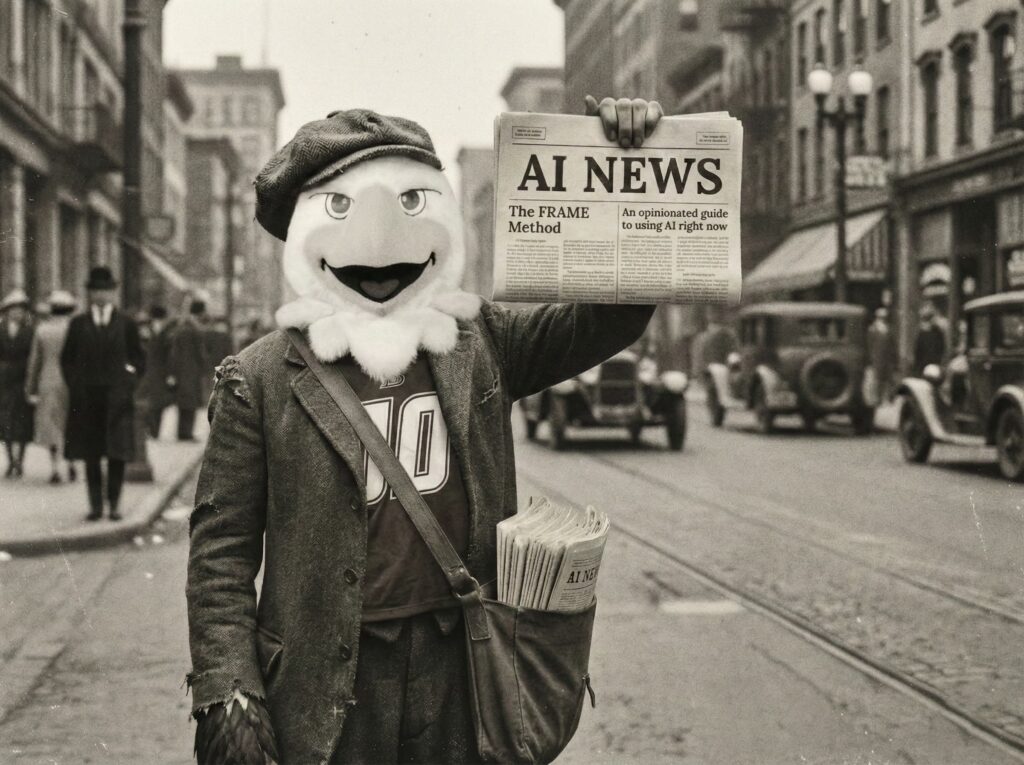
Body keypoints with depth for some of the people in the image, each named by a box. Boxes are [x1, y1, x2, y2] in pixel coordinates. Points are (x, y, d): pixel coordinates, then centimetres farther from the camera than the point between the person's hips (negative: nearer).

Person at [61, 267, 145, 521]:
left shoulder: (126, 324, 6)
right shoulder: (78, 324, 8)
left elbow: (138, 358, 11)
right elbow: (67, 358, 13)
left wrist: (129, 381, 0)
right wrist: (75, 385, 3)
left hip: (117, 397, -1)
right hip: (87, 398, 1)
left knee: (117, 453, -4)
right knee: (90, 454, 3)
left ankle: (114, 504, 2)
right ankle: (95, 504, 8)